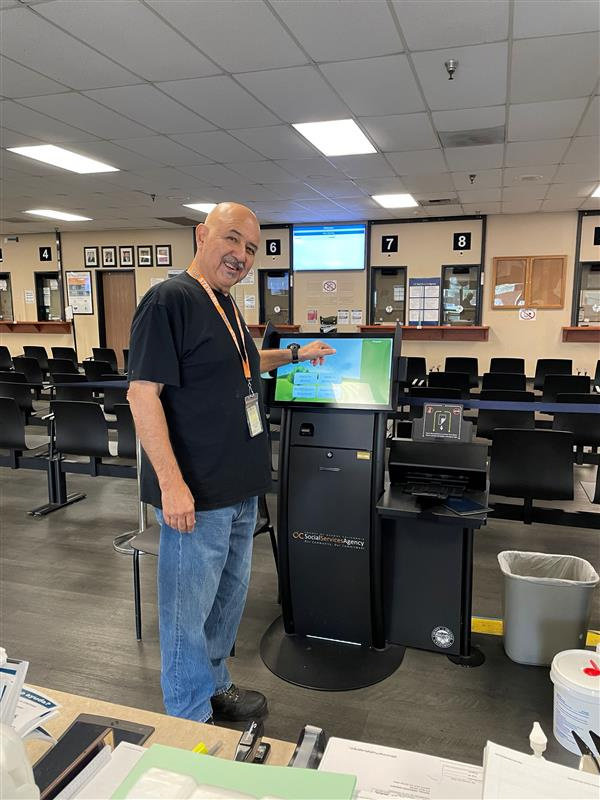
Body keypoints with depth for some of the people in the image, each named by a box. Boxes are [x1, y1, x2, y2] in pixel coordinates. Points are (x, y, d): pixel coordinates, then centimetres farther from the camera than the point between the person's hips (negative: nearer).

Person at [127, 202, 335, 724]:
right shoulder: (170, 299, -16)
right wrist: (171, 483, -24)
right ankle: (189, 723, 28)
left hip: (241, 489, 9)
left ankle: (214, 686, 43)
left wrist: (296, 354, 22)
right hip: (196, 495, -9)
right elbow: (143, 393, -21)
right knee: (189, 609, 8)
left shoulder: (227, 305, 12)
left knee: (229, 597, 22)